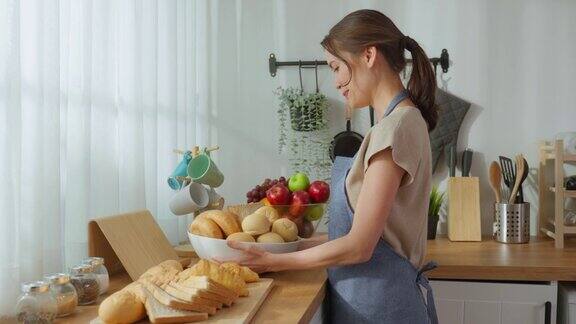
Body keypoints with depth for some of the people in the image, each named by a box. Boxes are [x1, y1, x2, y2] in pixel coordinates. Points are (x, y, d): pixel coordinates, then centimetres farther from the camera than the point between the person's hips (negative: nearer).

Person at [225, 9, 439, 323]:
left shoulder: (395, 127, -20)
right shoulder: (404, 120, 8)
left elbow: (359, 247, -20)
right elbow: (369, 232, 9)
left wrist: (272, 261, -11)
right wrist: (306, 241, 8)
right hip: (377, 294, 8)